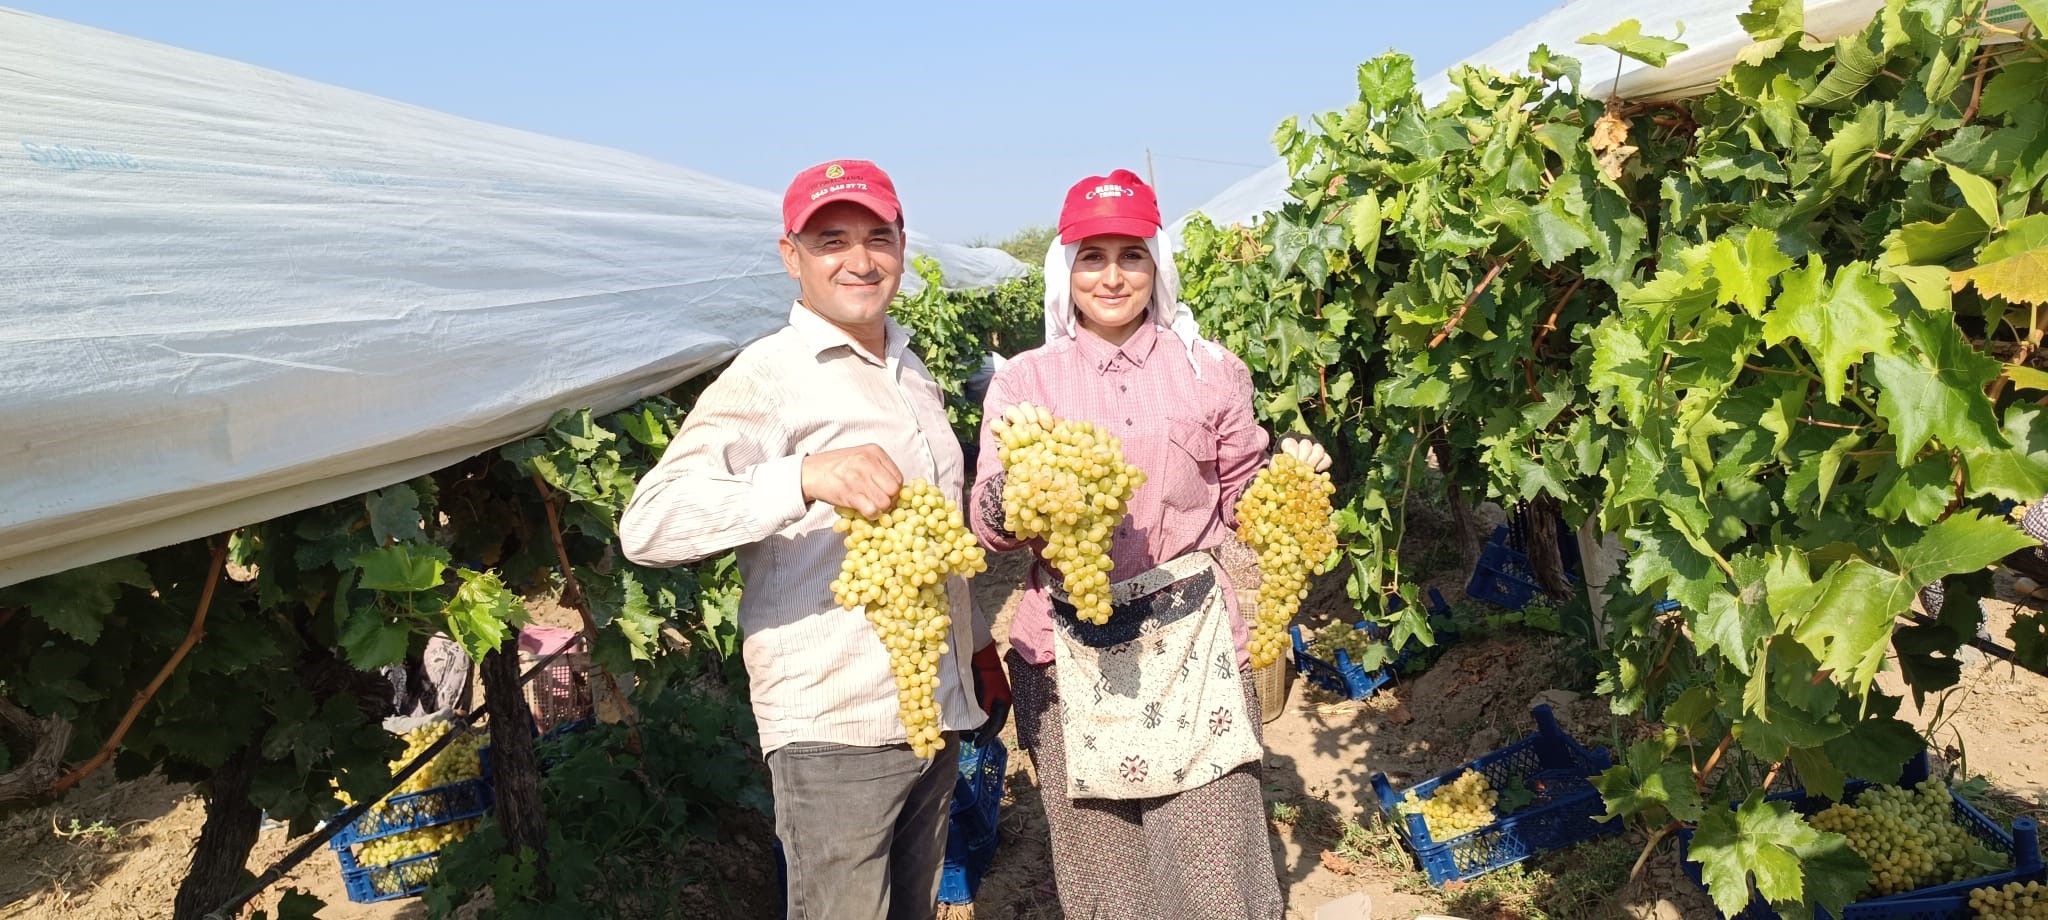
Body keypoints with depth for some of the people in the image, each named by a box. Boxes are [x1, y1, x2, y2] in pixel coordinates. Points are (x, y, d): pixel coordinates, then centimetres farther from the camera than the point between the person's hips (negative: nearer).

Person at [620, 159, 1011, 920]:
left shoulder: (913, 374, 13)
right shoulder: (768, 376, -11)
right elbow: (646, 525, -23)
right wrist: (805, 476, -35)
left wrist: (978, 644, 24)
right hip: (834, 728, -7)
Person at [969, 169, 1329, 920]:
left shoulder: (1207, 369, 5)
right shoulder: (1024, 381, 3)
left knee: (1211, 859, 1)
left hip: (1193, 639, 0)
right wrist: (1012, 470, -20)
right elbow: (993, 532, 0)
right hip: (1072, 648, 1)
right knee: (1099, 856, 10)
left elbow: (1243, 501, 11)